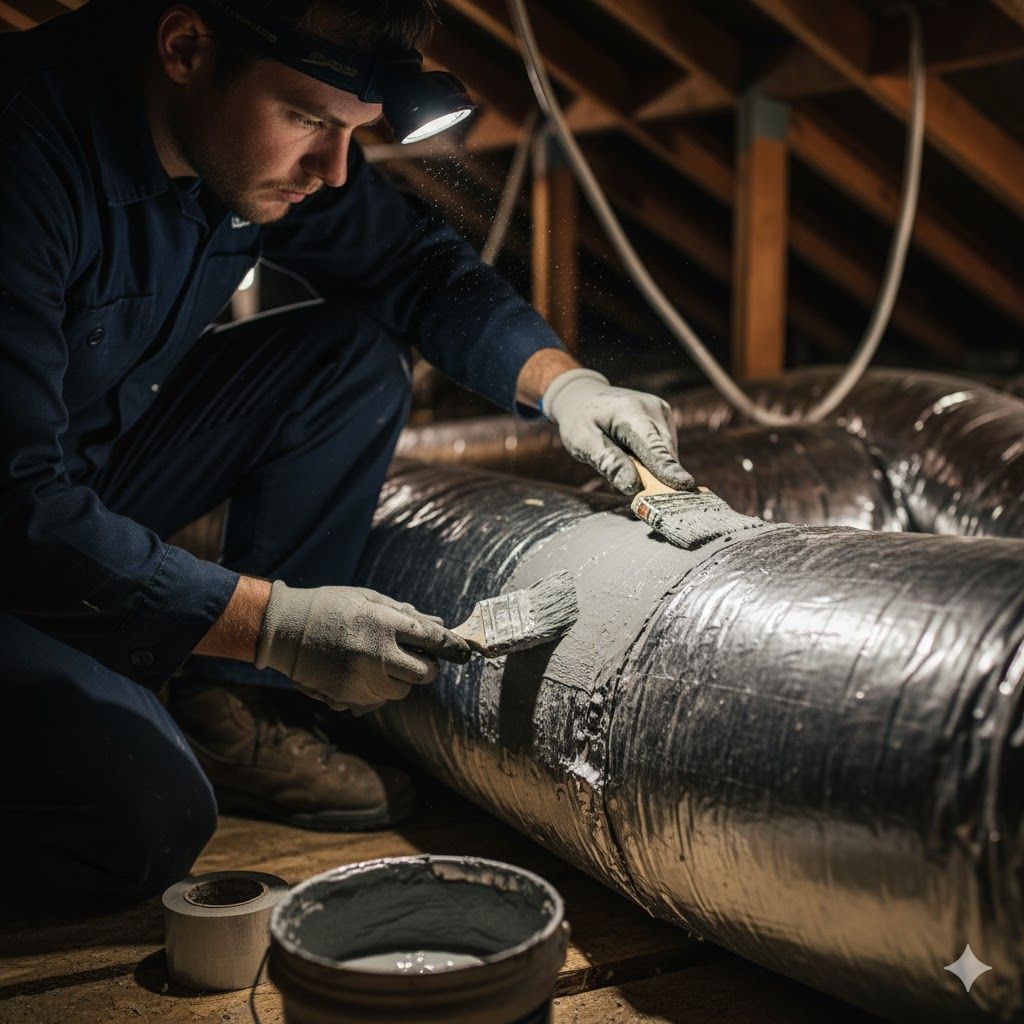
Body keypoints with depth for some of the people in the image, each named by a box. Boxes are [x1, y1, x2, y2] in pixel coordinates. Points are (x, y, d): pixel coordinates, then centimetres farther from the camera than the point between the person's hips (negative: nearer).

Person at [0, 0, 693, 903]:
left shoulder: (268, 142, -9)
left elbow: (421, 265, 6)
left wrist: (562, 381, -11)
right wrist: (273, 622, -33)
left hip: (101, 471, 8)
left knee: (358, 352, -5)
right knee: (146, 825, -27)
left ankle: (223, 712, -1)